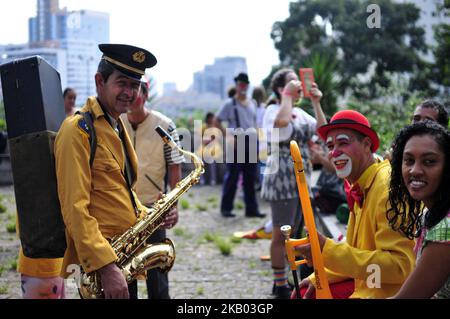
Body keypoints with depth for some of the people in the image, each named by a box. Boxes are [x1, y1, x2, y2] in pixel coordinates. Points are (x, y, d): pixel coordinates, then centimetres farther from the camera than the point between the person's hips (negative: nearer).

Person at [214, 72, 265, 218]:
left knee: (250, 179, 8)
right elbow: (217, 121, -4)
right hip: (236, 146, -6)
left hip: (251, 146, 6)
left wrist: (255, 136, 10)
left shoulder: (252, 104, 13)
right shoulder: (230, 104, -4)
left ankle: (251, 209, 13)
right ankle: (226, 208, 8)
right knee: (232, 178, -1)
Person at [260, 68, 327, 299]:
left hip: (300, 182, 8)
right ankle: (280, 286, 2)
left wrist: (316, 103, 1)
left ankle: (281, 280, 25)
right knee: (281, 234, -3)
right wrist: (288, 95, -19)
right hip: (282, 181, -8)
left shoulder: (300, 113, 13)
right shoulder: (273, 110, -8)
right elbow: (282, 121, -32)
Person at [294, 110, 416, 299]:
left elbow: (401, 266, -26)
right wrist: (319, 278, 10)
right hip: (362, 284, 9)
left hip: (387, 292, -9)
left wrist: (328, 251, -27)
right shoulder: (360, 187, 10)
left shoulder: (389, 187, -20)